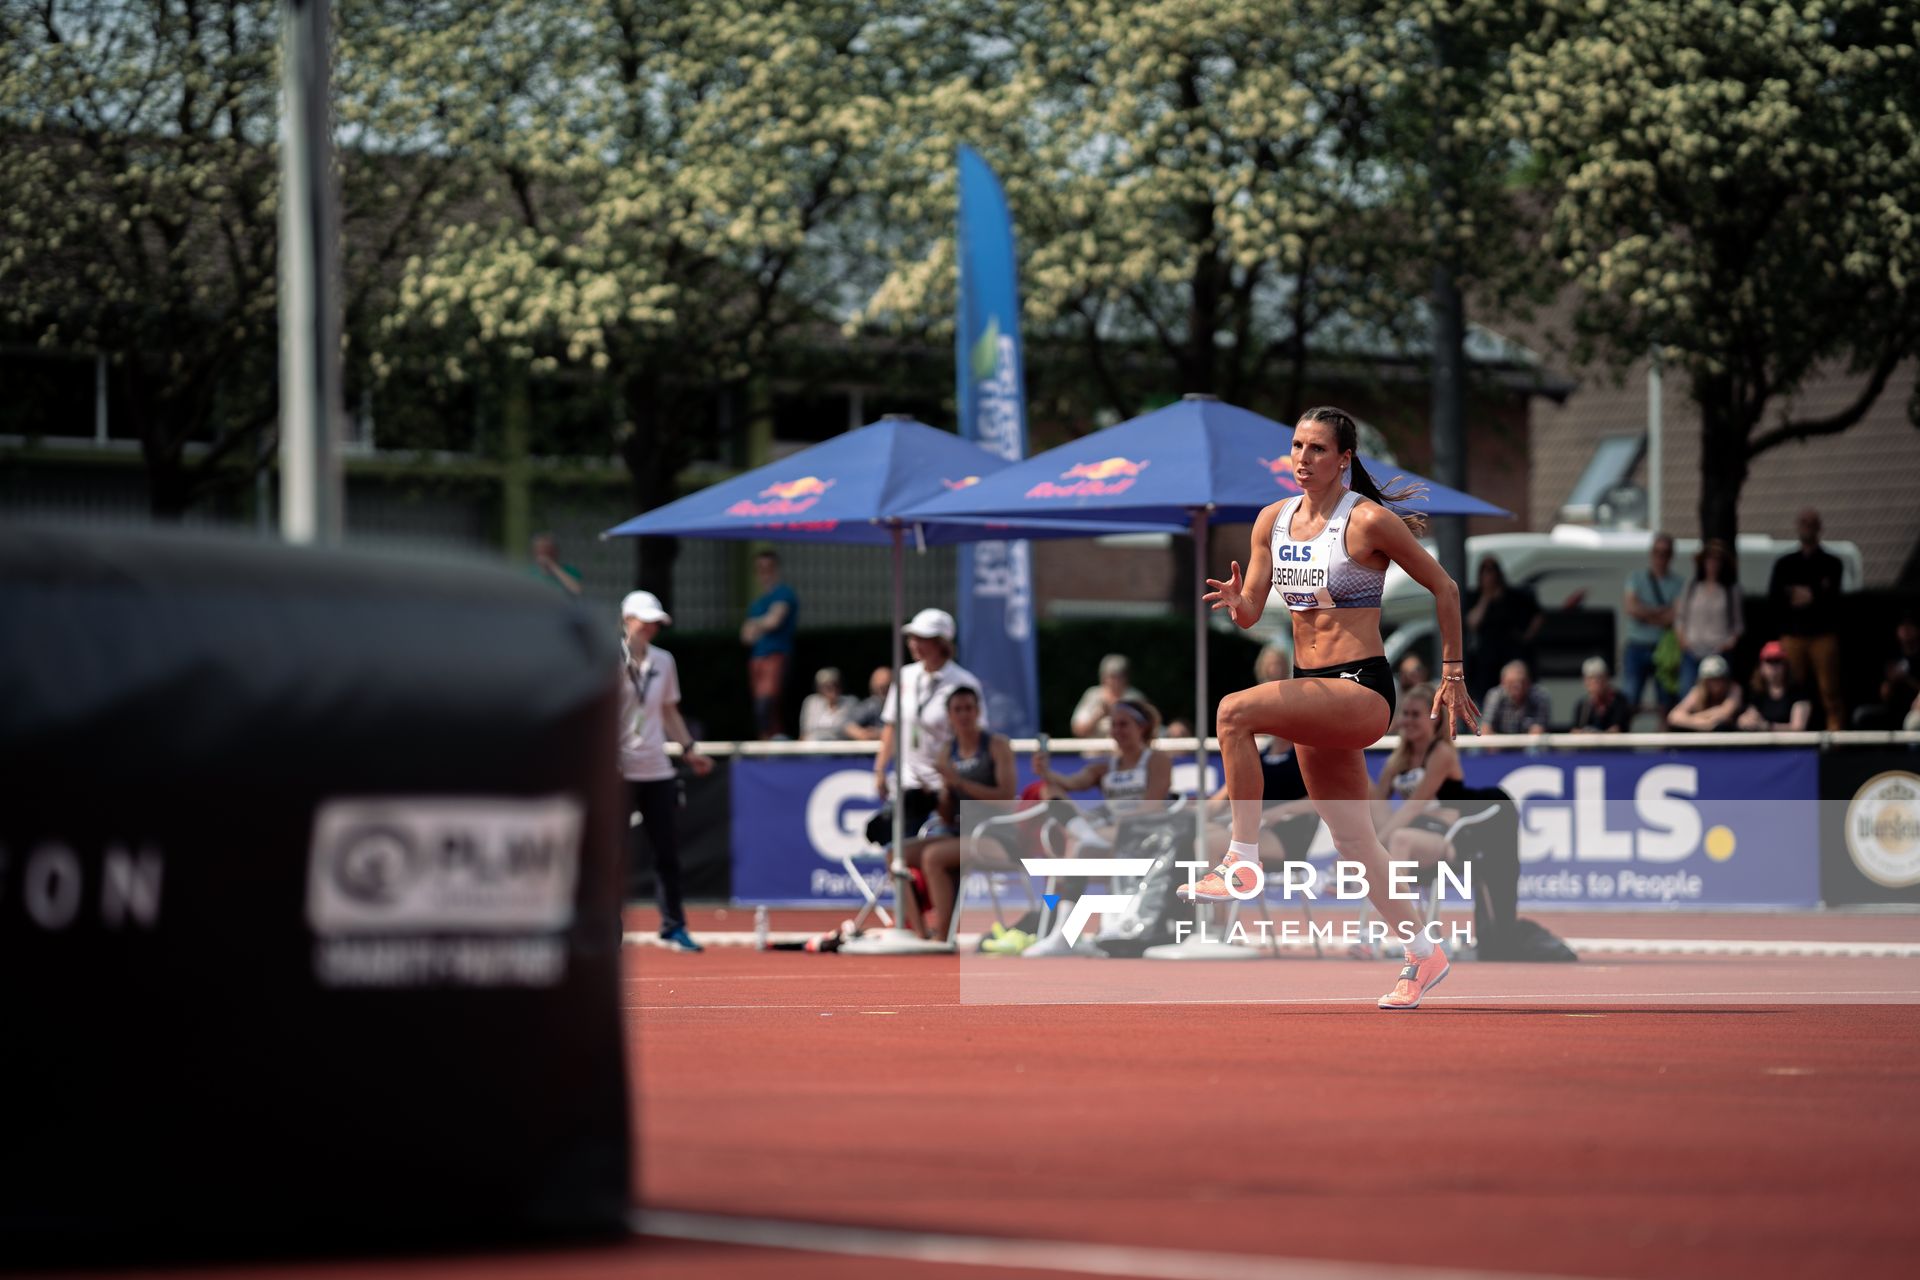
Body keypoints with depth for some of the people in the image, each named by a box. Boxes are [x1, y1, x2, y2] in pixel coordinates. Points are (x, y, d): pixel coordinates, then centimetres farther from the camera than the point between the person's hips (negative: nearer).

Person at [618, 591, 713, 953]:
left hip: (657, 770, 5)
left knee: (667, 851, 5)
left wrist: (688, 749, 14)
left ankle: (673, 927, 12)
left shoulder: (663, 661, 12)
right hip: (619, 772, -5)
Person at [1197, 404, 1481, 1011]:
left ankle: (1242, 859, -21)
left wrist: (1453, 676, 1)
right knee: (1353, 840, 10)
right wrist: (1235, 601, -14)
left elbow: (1444, 588, -2)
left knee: (1235, 711, -28)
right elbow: (1250, 614, 11)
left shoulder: (1369, 520, -11)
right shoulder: (1273, 520, 8)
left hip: (1361, 690, -7)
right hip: (1314, 690, 7)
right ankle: (1424, 954, 20)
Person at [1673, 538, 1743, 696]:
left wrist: (1732, 640, -4)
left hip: (1719, 652, -1)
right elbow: (1679, 616, 15)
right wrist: (1681, 638, 2)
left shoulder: (1731, 590, 9)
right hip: (1692, 652, 1)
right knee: (1686, 693, -9)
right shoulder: (1691, 587, 11)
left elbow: (1739, 622, 11)